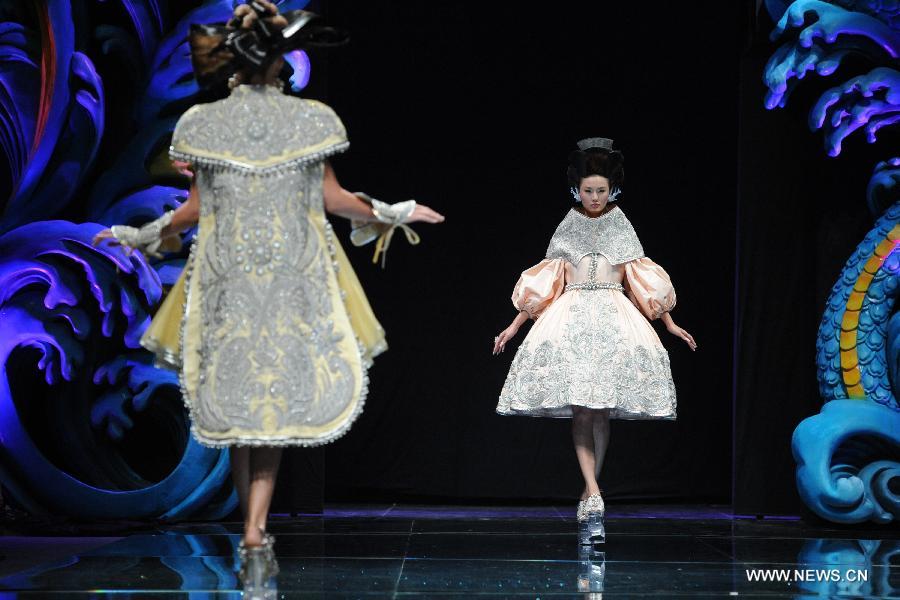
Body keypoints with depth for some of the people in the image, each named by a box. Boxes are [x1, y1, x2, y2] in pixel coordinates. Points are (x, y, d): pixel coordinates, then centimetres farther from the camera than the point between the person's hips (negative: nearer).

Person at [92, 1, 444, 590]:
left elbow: (195, 208, 3)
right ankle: (256, 532, -10)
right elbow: (331, 197, 1)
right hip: (295, 276, -1)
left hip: (226, 275, 1)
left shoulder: (203, 121, 0)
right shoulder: (311, 118, -1)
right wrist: (393, 213, 16)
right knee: (279, 400, 1)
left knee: (236, 393, 10)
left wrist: (139, 235, 19)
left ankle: (254, 533, 13)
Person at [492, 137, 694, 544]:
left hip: (613, 317, 1)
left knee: (602, 410, -3)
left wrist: (669, 323, 12)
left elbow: (642, 281, 14)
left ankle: (588, 499, 6)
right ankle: (594, 498, -22)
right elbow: (543, 283, 13)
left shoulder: (622, 227, 11)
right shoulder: (567, 228, 10)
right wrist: (515, 325, 11)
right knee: (579, 409, -15)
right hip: (571, 318, -1)